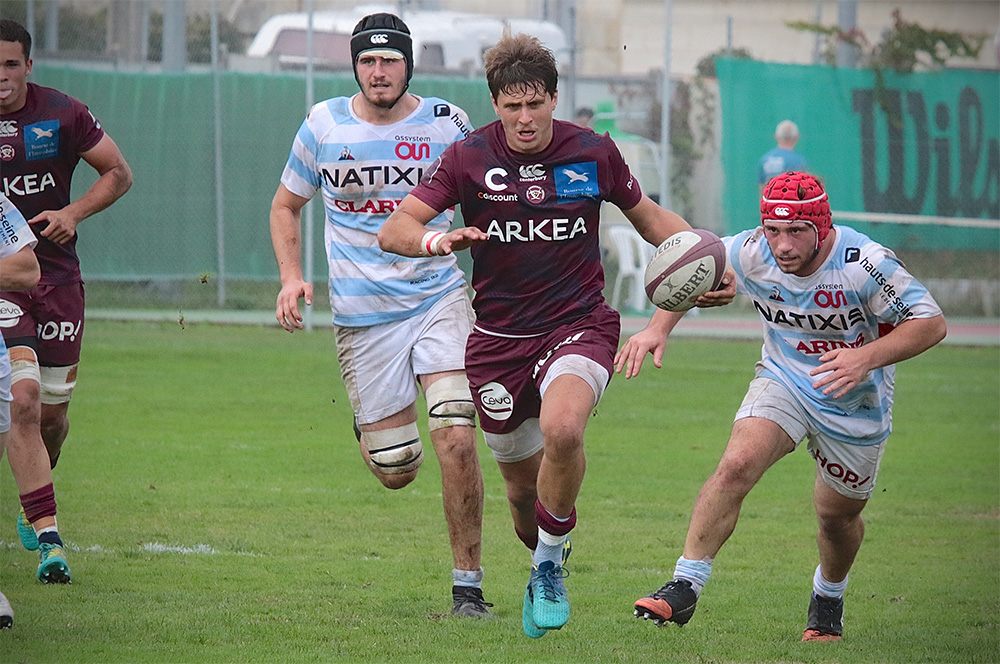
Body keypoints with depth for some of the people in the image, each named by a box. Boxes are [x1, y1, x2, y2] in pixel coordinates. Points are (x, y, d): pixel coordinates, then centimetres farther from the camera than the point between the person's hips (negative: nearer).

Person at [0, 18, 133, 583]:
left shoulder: (63, 114, -3)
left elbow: (119, 173, 7)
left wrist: (74, 213, -9)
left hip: (57, 277, 2)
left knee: (52, 411, 8)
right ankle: (48, 536, -18)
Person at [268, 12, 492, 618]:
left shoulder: (446, 123, -2)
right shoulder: (323, 125, 0)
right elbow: (286, 205, 14)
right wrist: (291, 277, -1)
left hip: (439, 300, -1)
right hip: (362, 315, 1)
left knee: (456, 441, -19)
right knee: (395, 471, 2)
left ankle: (468, 583, -7)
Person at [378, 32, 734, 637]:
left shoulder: (593, 153, -2)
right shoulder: (469, 158, -5)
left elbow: (648, 216, 15)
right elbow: (394, 230, -9)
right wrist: (439, 240, -31)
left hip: (579, 326, -1)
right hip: (499, 338, 1)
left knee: (563, 431, -31)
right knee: (524, 485, 7)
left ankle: (550, 566, -10)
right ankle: (543, 560, 40)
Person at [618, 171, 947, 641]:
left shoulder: (864, 263, -30)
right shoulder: (752, 252, -19)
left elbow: (931, 324, -24)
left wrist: (867, 359, -39)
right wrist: (658, 328, -14)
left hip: (855, 403, -1)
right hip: (782, 380, 1)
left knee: (837, 514, 13)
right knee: (736, 465, -24)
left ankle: (829, 599, 45)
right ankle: (684, 588, -23)